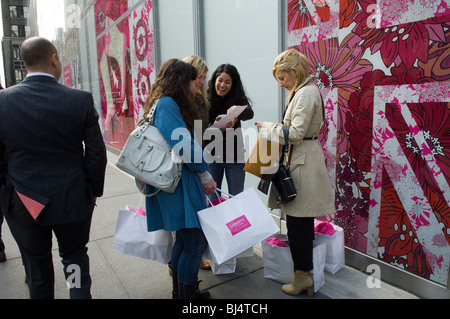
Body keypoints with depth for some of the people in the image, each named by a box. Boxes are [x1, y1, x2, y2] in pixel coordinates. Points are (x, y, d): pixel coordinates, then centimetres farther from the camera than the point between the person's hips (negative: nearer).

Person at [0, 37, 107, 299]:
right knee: (75, 256, 21)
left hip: (23, 204, 1)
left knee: (37, 268, 19)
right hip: (72, 200, -1)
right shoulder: (82, 100, -13)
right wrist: (93, 190, 4)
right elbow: (96, 152, -10)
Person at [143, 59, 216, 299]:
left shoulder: (162, 103, 17)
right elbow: (183, 146, -19)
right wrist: (205, 175, -8)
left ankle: (180, 290, 33)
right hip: (179, 183, -11)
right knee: (196, 241, -3)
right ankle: (186, 294, 12)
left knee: (185, 238, 18)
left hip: (180, 182, 11)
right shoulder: (167, 104, -15)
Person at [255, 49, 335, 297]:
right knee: (303, 219, 16)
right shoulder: (305, 91, 17)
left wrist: (268, 128, -9)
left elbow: (296, 133, -20)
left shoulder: (306, 93, -15)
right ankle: (305, 271, 29)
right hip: (303, 158, 11)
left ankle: (302, 274, 12)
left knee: (296, 220, -2)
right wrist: (273, 128, 7)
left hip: (302, 162, -11)